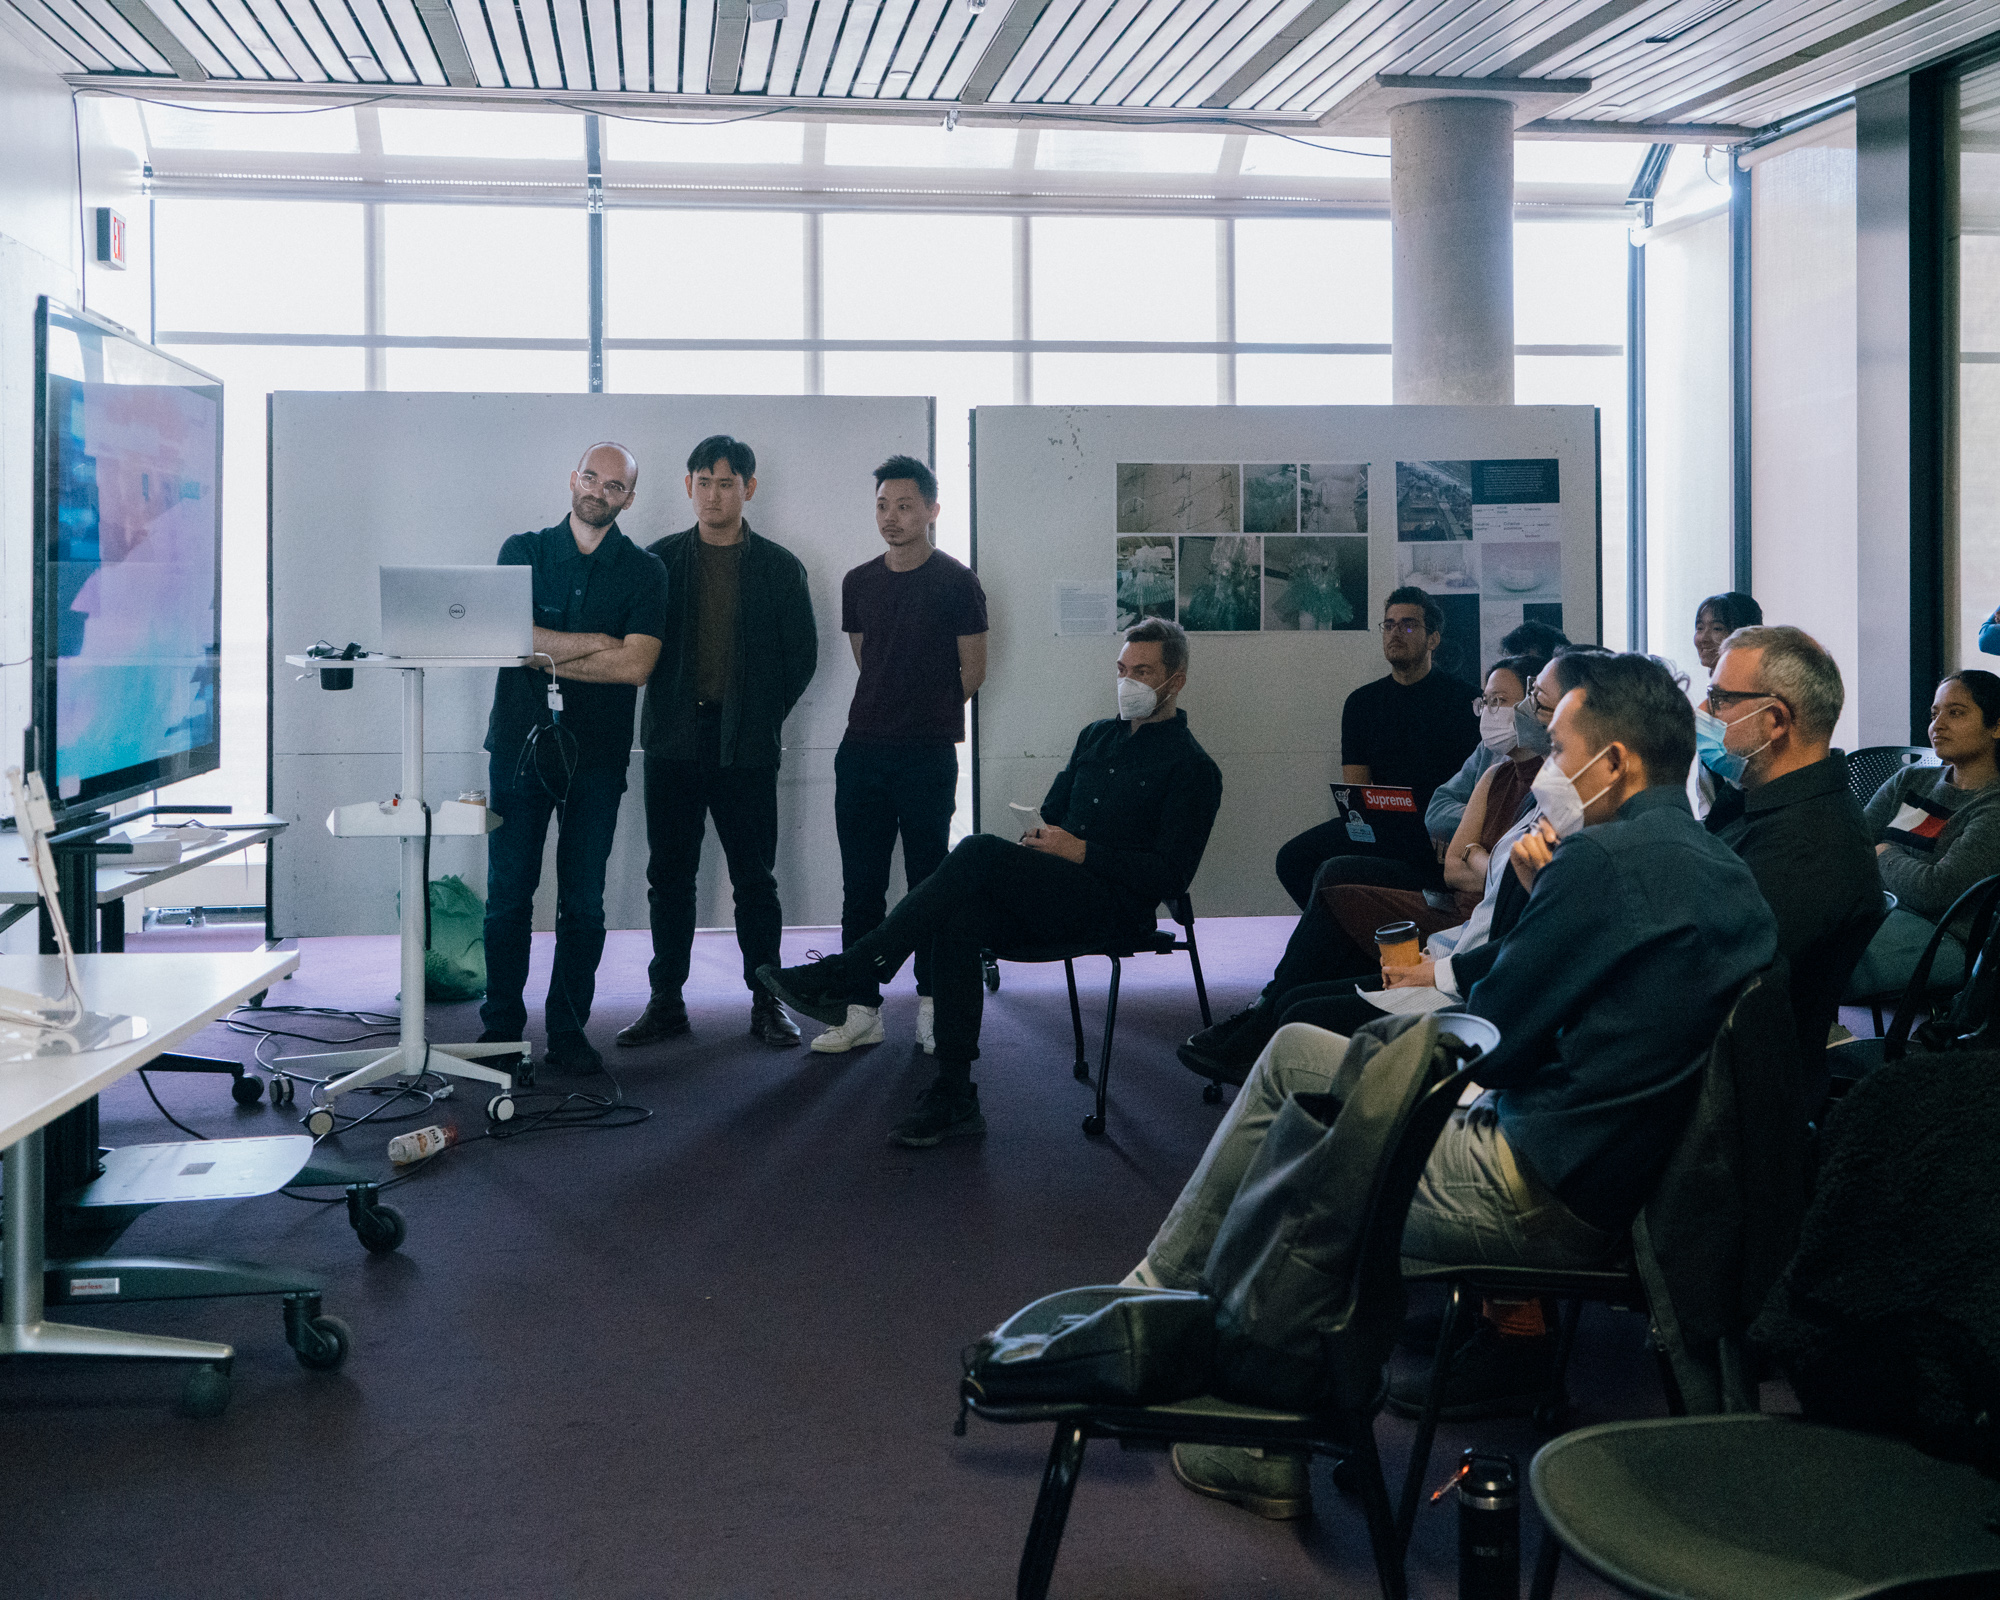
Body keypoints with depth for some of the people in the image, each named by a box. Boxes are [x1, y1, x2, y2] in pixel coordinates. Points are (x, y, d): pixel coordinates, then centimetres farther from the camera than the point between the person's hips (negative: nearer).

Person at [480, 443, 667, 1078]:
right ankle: (500, 1025, 11)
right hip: (520, 743, 0)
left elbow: (636, 665, -9)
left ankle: (568, 1030, 12)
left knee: (583, 899, 3)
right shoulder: (523, 551, 7)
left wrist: (547, 655, -9)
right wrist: (595, 642, -8)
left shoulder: (643, 571, 5)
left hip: (596, 753, 0)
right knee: (508, 892, 1)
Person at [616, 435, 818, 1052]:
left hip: (746, 745, -1)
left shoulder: (778, 566, 5)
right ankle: (666, 1001, 13)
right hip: (674, 740, 1)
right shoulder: (660, 560, 8)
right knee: (669, 875, 5)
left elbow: (802, 653, 7)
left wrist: (763, 717, 4)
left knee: (754, 877, 3)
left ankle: (766, 1001, 11)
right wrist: (669, 709, 2)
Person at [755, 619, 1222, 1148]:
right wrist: (1040, 840, 6)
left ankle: (844, 977, -28)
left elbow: (1171, 874, -6)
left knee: (980, 853, -29)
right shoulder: (1096, 737, 24)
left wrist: (1081, 852, -11)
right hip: (1052, 896, 7)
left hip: (1118, 907, -7)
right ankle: (954, 1098, -25)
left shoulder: (1192, 768, 2)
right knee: (955, 920, -26)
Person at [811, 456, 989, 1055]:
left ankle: (931, 1006, 12)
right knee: (860, 884, 3)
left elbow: (974, 672, 2)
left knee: (928, 881, 3)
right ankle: (862, 1011, 8)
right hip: (862, 751, 4)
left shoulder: (956, 583, -3)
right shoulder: (858, 583, 10)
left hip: (927, 756, -4)